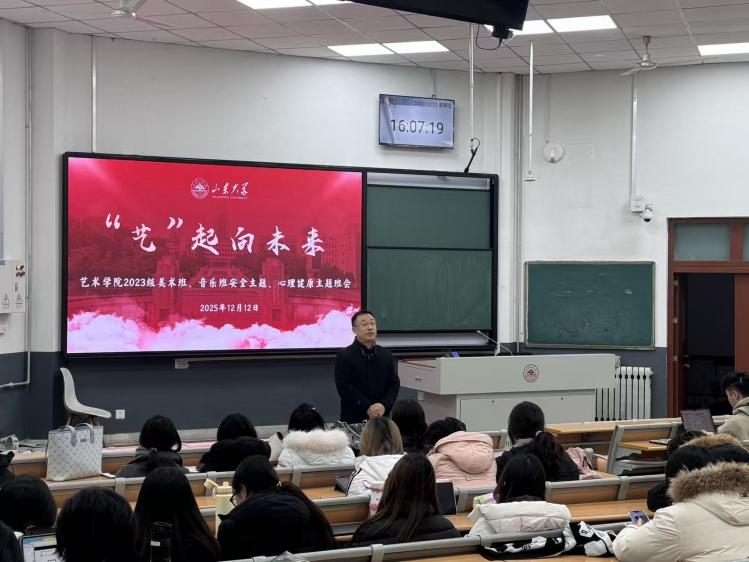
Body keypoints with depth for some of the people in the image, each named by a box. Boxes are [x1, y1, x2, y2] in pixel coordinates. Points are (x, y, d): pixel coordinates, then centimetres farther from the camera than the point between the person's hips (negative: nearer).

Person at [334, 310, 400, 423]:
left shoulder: (386, 355, 11)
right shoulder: (344, 356, -2)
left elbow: (394, 384, 7)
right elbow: (344, 387, -10)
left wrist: (384, 405, -12)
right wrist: (368, 407, -16)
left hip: (381, 417, 3)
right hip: (353, 419, -3)